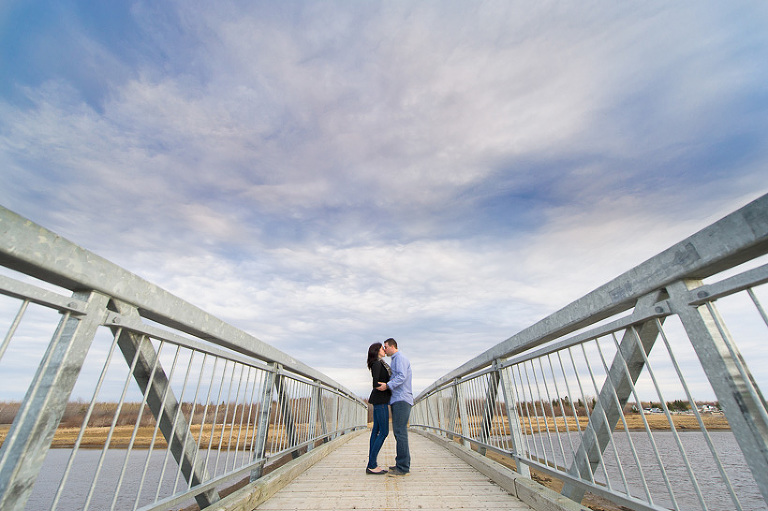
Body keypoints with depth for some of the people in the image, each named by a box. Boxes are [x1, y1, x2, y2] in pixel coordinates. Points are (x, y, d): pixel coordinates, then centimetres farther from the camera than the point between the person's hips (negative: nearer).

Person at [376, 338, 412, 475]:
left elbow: (402, 376, -20)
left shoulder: (400, 358, -7)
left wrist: (388, 385, -26)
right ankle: (402, 464, 17)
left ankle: (403, 467, -5)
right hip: (396, 400, 10)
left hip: (402, 399, -10)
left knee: (400, 432, -9)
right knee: (398, 432, 11)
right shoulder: (394, 360, 23)